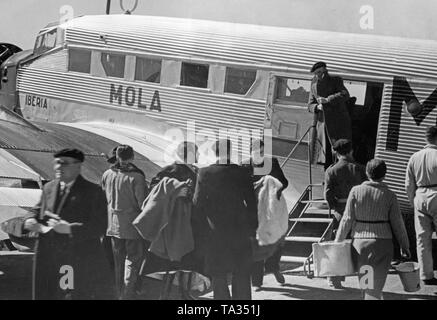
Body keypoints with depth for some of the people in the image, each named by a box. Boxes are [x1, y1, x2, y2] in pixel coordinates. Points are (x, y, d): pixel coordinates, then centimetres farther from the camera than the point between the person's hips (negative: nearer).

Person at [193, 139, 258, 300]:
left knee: (219, 278, 6)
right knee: (241, 276, 11)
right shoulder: (242, 173, -3)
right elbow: (252, 203, 1)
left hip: (216, 233, -2)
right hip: (240, 231, 2)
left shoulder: (205, 173, -8)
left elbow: (198, 203, -5)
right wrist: (252, 227, 11)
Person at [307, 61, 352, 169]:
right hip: (323, 123, 5)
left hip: (338, 123, -5)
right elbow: (310, 105, 15)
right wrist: (317, 107, -8)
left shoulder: (335, 81, -4)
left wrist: (327, 100, -27)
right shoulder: (314, 84, 12)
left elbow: (345, 95, -20)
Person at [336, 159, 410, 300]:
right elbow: (397, 224, -1)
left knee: (364, 281, 18)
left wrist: (337, 241, 5)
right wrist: (405, 246, 11)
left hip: (360, 241, 1)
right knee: (376, 284, 2)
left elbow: (347, 219, -4)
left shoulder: (356, 191, -5)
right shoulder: (389, 196, -6)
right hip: (382, 242, -1)